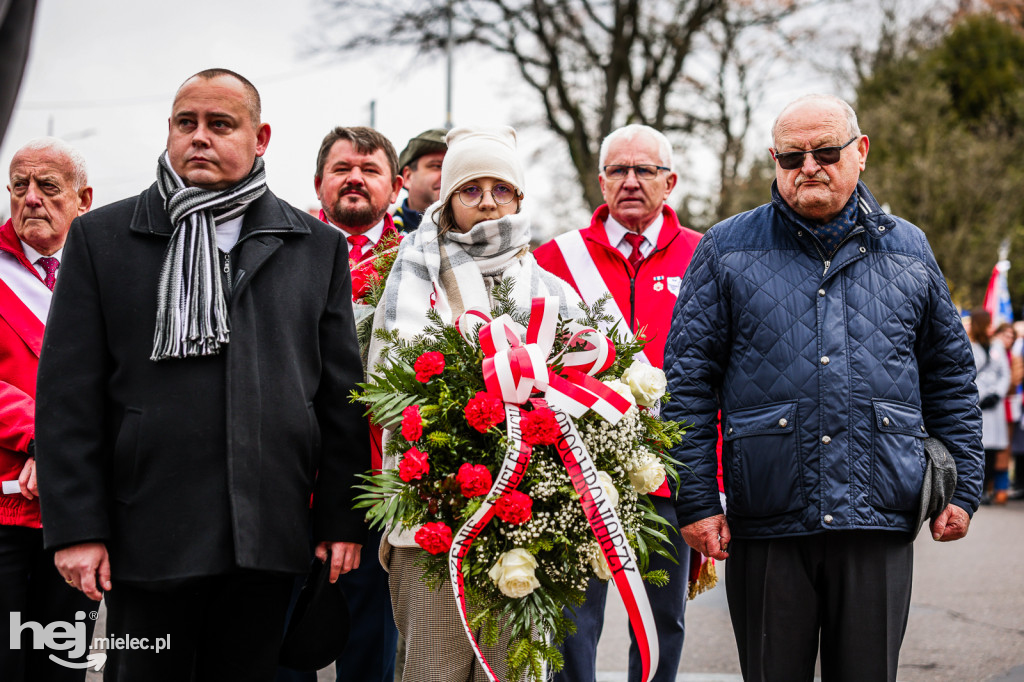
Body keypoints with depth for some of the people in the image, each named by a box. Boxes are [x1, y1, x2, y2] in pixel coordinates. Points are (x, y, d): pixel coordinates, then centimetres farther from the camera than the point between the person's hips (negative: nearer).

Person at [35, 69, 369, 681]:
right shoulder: (102, 237, 5)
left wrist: (342, 519, 4)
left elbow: (342, 393, 10)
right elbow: (68, 395, 0)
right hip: (147, 536, -1)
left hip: (268, 539, 2)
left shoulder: (318, 246, 10)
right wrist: (76, 527, -7)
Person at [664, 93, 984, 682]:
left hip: (880, 523, 1)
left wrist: (964, 487, 11)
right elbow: (689, 380, 3)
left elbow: (951, 378, 17)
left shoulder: (909, 251, 12)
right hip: (766, 526, -1)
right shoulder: (727, 251, 6)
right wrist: (696, 499, -4)